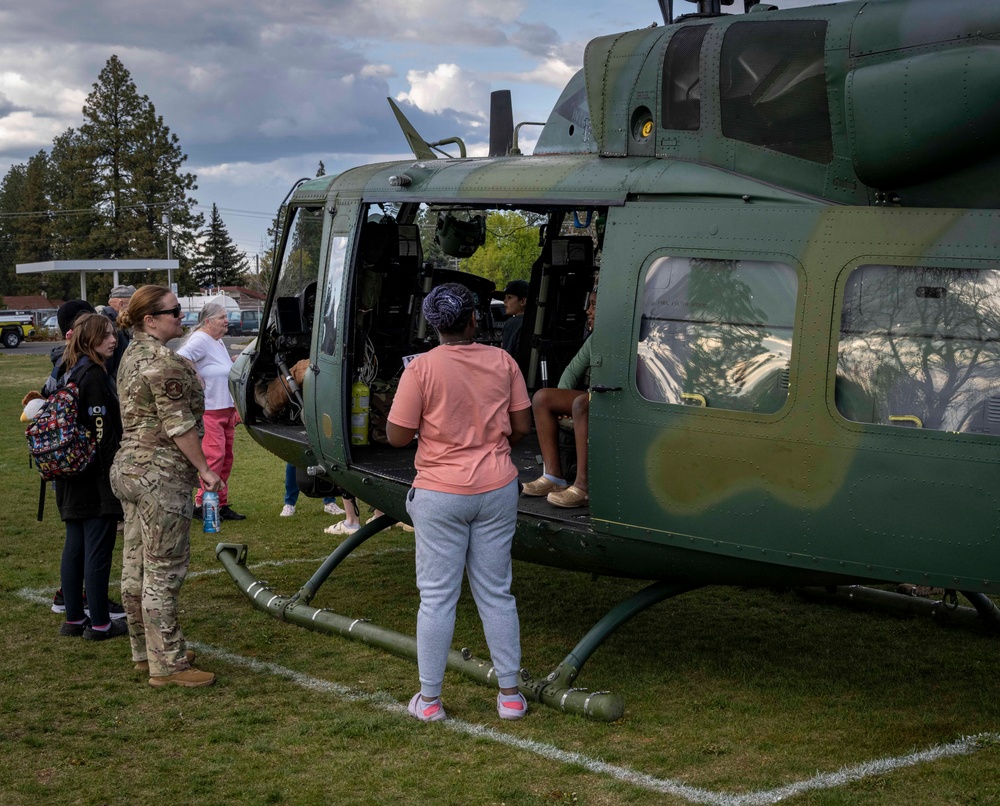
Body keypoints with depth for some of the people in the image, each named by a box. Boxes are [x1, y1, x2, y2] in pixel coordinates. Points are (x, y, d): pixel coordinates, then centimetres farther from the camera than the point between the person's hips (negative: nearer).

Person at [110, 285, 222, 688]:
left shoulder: (132, 356, 14)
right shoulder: (164, 361, -17)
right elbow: (178, 425, -19)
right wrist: (205, 468, -11)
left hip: (129, 468, 10)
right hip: (161, 475, -10)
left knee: (136, 568, 15)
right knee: (163, 571, -5)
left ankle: (146, 650, 26)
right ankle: (167, 664, 0)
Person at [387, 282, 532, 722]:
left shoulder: (422, 368, -12)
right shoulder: (502, 362, -1)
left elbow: (397, 436, -11)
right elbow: (522, 426, 5)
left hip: (441, 495, -3)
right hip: (497, 490, 3)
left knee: (437, 598, 5)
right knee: (496, 593, 13)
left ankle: (429, 698, 12)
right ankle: (510, 694, 18)